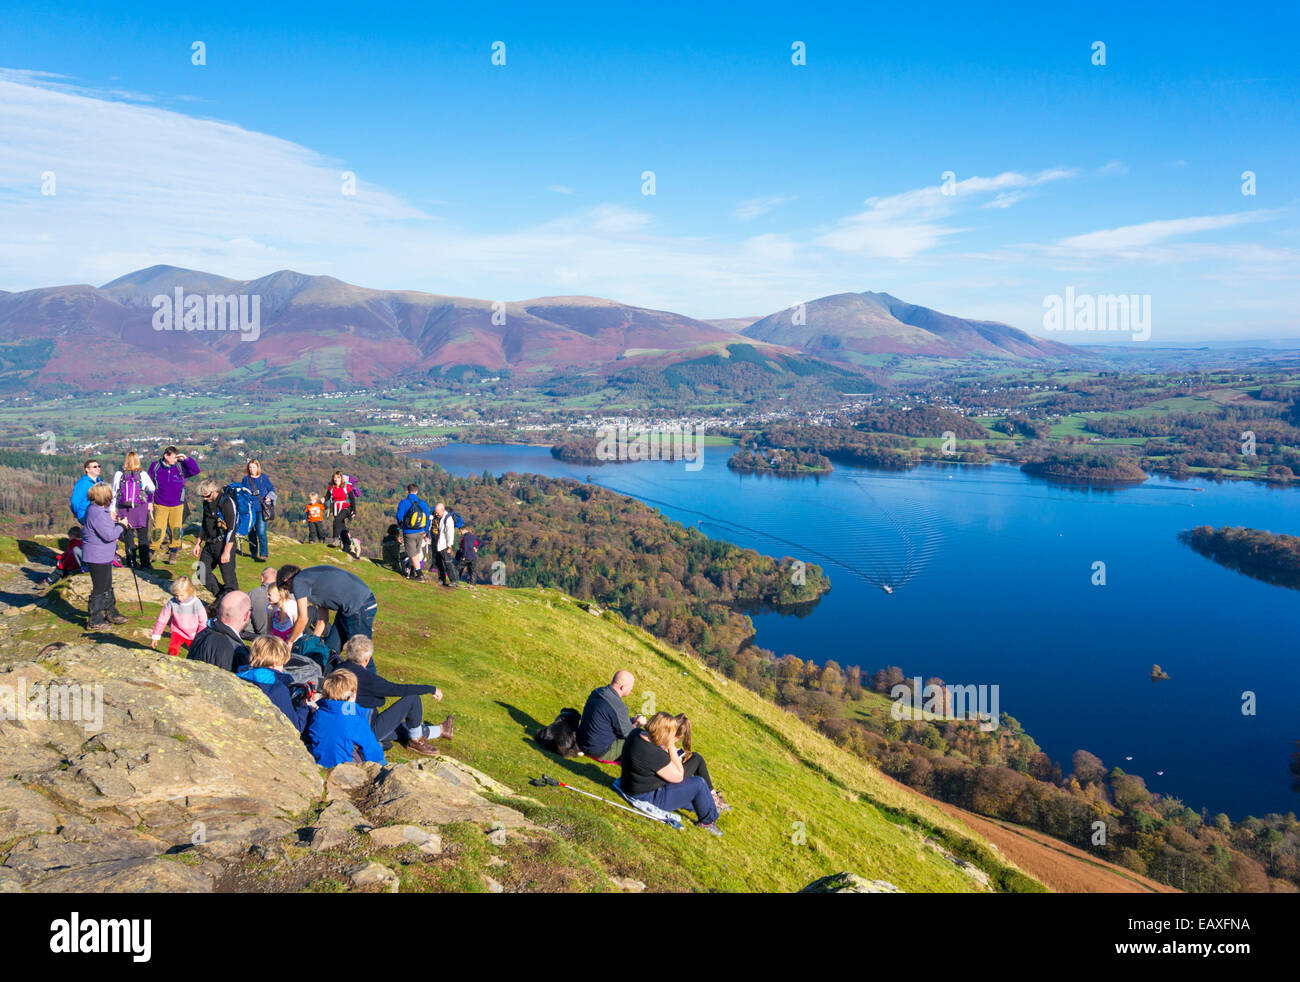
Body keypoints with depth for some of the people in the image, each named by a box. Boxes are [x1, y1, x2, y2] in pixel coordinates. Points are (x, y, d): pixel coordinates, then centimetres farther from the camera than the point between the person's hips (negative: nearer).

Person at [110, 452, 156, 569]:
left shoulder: (119, 475, -3)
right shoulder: (142, 475, -7)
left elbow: (114, 494, 1)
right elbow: (152, 489, 4)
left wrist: (113, 509, 8)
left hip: (124, 509, 1)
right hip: (141, 509, -1)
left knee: (128, 536, 12)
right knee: (143, 537, 5)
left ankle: (131, 561, 16)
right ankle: (144, 563, 2)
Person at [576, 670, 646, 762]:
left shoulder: (597, 691, -1)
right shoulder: (618, 707, -28)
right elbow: (626, 733, -13)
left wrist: (632, 720, 13)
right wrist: (638, 723, 5)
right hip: (601, 752, -9)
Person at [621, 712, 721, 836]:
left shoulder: (637, 733, -8)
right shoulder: (656, 755, -33)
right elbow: (678, 777, -17)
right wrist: (671, 748, -17)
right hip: (649, 797, -9)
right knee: (699, 784, -2)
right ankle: (708, 821, 19)